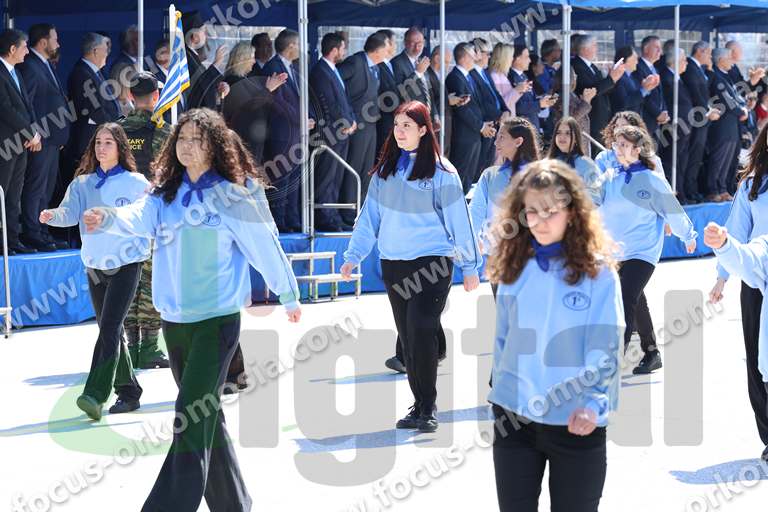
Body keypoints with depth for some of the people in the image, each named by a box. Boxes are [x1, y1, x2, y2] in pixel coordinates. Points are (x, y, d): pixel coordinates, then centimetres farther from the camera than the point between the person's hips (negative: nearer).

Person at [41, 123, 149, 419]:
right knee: (110, 330, 12)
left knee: (109, 328, -17)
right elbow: (70, 212, -9)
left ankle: (95, 395, -24)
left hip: (126, 264, -5)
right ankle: (129, 392, 23)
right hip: (95, 265, 5)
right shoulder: (82, 183, 6)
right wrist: (53, 215, -29)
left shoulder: (135, 183, -3)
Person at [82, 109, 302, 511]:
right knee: (205, 416, 16)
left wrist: (289, 296, 7)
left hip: (216, 319, -6)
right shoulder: (165, 195, 8)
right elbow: (140, 218, -12)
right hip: (173, 320, 7)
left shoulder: (231, 195, -8)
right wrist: (108, 219, -34)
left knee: (192, 420, -14)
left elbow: (265, 245, -1)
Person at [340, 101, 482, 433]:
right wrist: (353, 256, 4)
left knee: (422, 334, -12)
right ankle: (418, 404, 15)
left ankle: (428, 409, -4)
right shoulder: (385, 170, 10)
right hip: (392, 265, 5)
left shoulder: (441, 172, -4)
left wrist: (470, 266, -2)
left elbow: (459, 220, -2)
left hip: (431, 263, -5)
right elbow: (369, 216, 11)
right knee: (407, 338, 7)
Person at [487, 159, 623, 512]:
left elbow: (605, 348, -13)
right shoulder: (514, 269, 5)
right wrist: (500, 391, 11)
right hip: (513, 418, 3)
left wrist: (593, 403, -25)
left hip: (576, 424, -3)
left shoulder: (598, 272, -7)